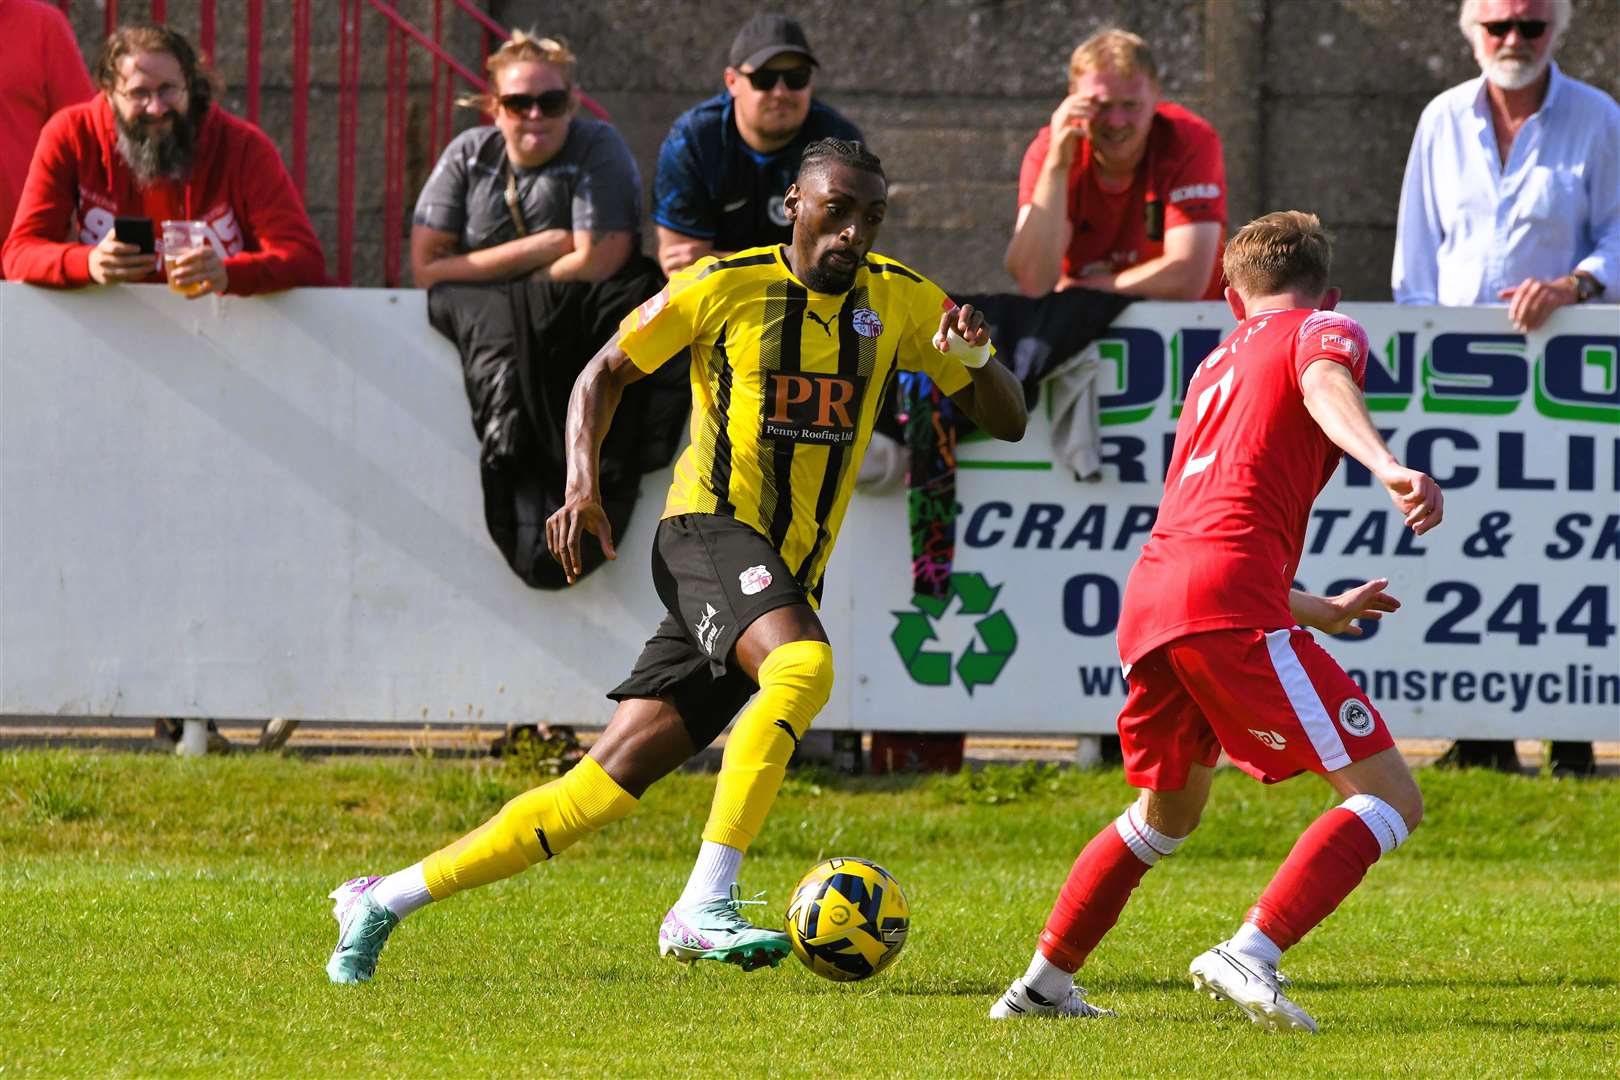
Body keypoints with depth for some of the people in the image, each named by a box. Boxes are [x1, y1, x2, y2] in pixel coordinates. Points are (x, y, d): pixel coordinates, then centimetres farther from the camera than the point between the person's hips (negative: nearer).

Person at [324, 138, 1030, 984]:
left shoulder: (899, 301, 9)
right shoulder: (725, 286, -2)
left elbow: (1007, 421, 11)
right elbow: (607, 371, 10)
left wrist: (977, 359, -11)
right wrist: (583, 476, -6)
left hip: (788, 580, 5)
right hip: (711, 531, -5)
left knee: (611, 781, 0)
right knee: (804, 666, -36)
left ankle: (381, 902, 9)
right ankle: (704, 906, -35)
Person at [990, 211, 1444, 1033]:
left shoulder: (1215, 366, 34)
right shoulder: (1324, 331, 13)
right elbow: (1325, 386, -14)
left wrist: (1321, 611, 54)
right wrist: (1387, 466, -33)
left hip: (1146, 599, 8)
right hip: (1232, 603, -8)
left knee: (1166, 813, 32)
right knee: (1390, 802, -6)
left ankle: (1043, 983, 36)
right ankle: (1250, 956, -22)